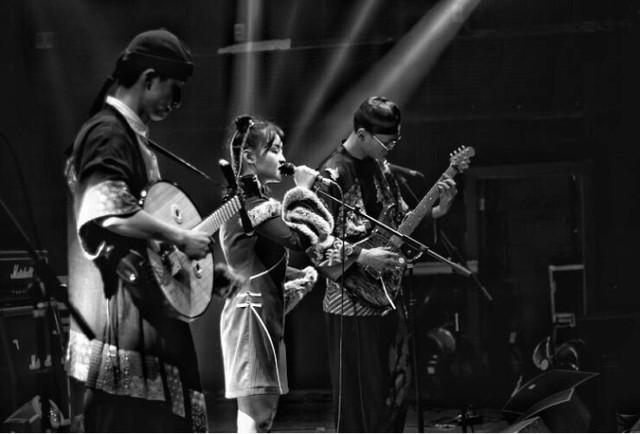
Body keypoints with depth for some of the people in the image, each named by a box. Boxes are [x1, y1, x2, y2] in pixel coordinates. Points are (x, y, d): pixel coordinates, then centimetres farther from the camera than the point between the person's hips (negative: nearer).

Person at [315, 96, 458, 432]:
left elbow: (402, 220, 20)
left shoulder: (380, 168, 11)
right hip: (353, 305, -8)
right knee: (359, 397, -4)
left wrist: (438, 209, 3)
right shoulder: (333, 175, -14)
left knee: (395, 390, 13)